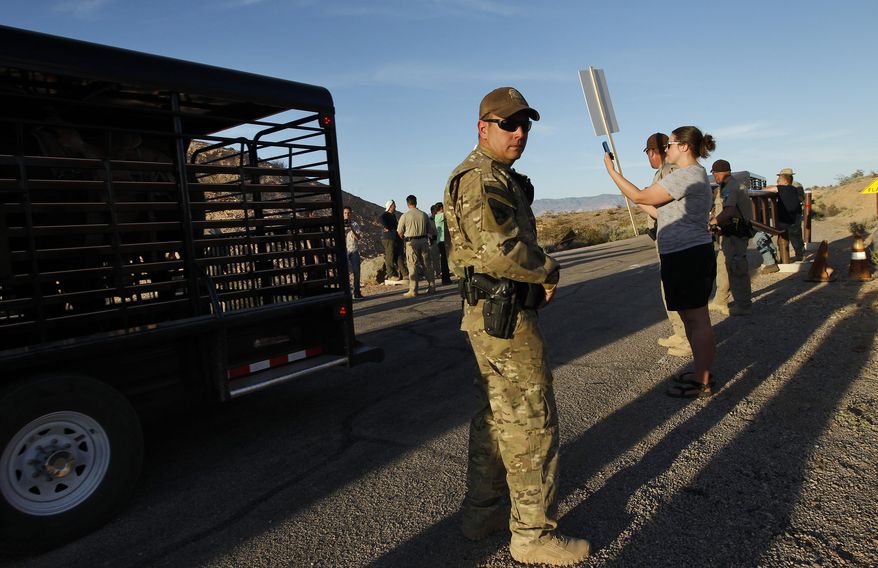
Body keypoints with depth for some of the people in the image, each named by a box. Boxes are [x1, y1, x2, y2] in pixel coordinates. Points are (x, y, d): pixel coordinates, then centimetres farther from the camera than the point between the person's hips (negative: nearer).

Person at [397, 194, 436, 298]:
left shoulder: (405, 216, -6)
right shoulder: (424, 215, 4)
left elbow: (400, 232, -1)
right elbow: (430, 230, 9)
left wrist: (404, 239, 18)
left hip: (411, 242, -3)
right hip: (424, 241, 3)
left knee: (413, 266, -1)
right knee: (427, 265, 11)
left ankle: (413, 290, -4)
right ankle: (432, 287, 16)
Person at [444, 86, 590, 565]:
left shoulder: (499, 177, 19)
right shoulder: (480, 177, -15)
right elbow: (497, 248, -27)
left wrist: (536, 270, 8)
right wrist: (549, 272, -10)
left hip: (489, 314, 11)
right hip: (504, 316, -11)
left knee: (494, 415, 17)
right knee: (531, 422, -2)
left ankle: (482, 512, 31)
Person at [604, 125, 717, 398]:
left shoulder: (688, 175, -14)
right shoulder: (696, 176, 20)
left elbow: (639, 196, -15)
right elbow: (668, 214, 19)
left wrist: (611, 170, -7)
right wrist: (642, 205, 14)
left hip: (688, 256, -11)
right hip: (686, 256, 11)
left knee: (697, 319, -4)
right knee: (690, 317, 17)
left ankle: (702, 382, 4)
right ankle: (702, 372, 27)